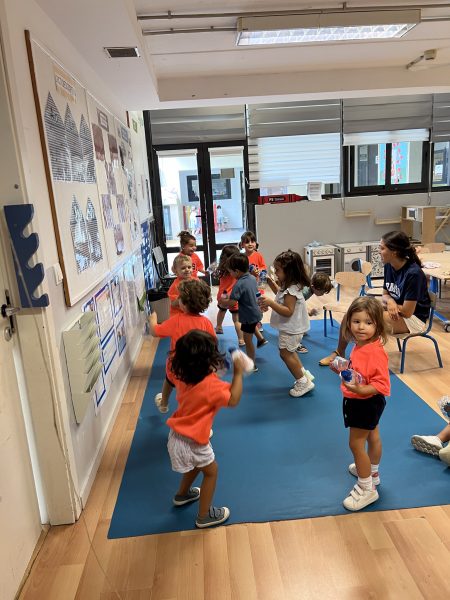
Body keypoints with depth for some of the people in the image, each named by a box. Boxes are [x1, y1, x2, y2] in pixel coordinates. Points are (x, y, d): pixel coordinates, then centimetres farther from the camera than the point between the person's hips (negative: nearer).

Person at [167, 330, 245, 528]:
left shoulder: (182, 376, -7)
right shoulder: (211, 384, -28)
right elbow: (233, 400, -24)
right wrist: (238, 373, -20)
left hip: (177, 435, 8)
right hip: (192, 441, -8)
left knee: (196, 465, 32)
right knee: (211, 471, 15)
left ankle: (182, 494, 55)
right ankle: (204, 516, 27)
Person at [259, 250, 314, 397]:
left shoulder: (291, 290, -28)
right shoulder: (289, 285, 3)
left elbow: (288, 311, -32)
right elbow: (281, 294, 22)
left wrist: (271, 303, -39)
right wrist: (271, 283, 10)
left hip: (291, 328, -11)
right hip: (290, 327, 11)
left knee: (285, 353, 0)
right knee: (288, 352, 24)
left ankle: (303, 382, 9)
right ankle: (303, 374, 34)